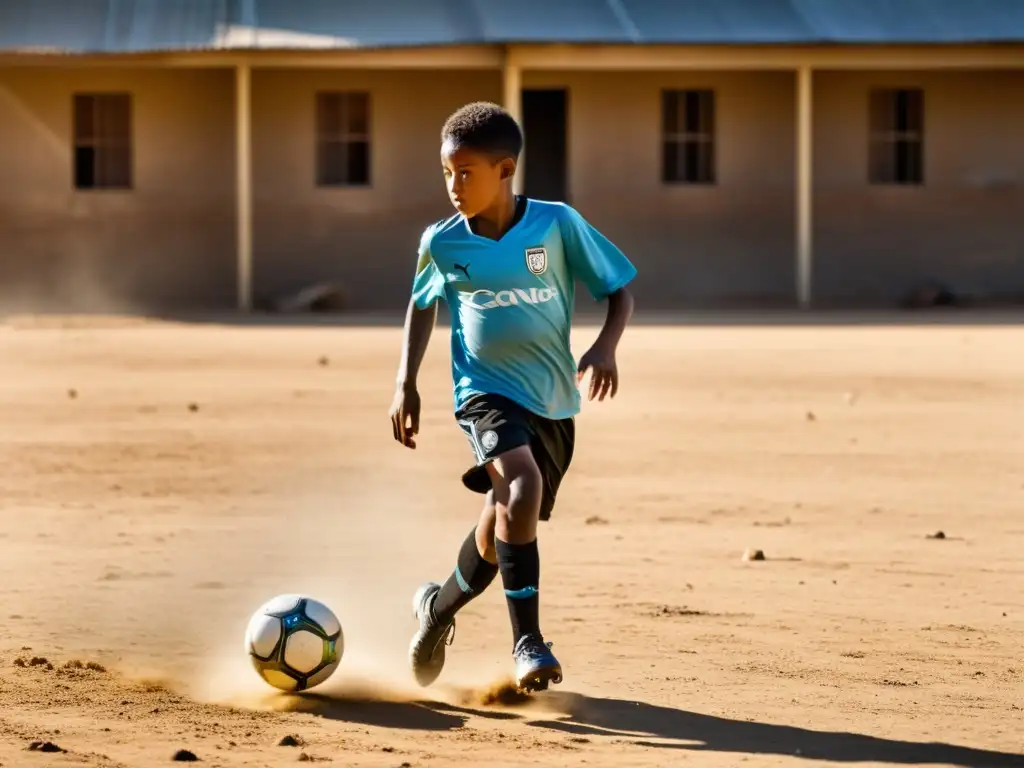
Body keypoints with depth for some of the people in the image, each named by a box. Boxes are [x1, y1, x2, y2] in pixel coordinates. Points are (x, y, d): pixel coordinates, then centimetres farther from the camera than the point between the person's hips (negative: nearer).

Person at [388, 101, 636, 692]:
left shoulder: (557, 224, -7)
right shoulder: (443, 242, -2)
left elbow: (619, 291, 0)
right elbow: (423, 305, 17)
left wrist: (606, 347, -18)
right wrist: (406, 384, 8)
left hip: (554, 403, 1)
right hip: (487, 393, -1)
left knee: (501, 536, 9)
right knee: (523, 489, -30)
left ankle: (440, 605, 41)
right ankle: (528, 641, -24)